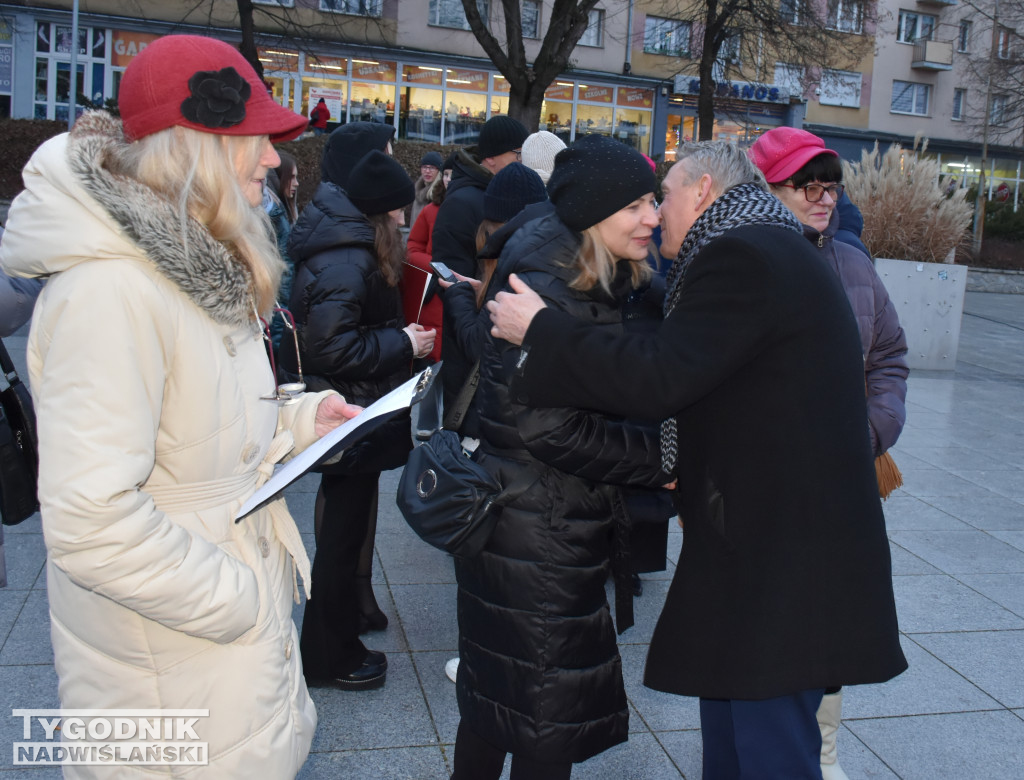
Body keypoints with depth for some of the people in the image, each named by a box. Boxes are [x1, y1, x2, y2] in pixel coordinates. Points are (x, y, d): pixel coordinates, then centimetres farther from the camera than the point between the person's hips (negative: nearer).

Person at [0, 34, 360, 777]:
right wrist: (238, 602, -20)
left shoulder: (195, 264, 6)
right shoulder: (111, 288, -27)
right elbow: (90, 522, -31)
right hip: (175, 663, -9)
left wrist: (297, 418, 1)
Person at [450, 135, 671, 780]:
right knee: (547, 728, 4)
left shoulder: (601, 290, 11)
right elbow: (547, 426, -24)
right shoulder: (547, 293, -19)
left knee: (493, 702, 22)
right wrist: (663, 461, -16)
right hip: (537, 538, -9)